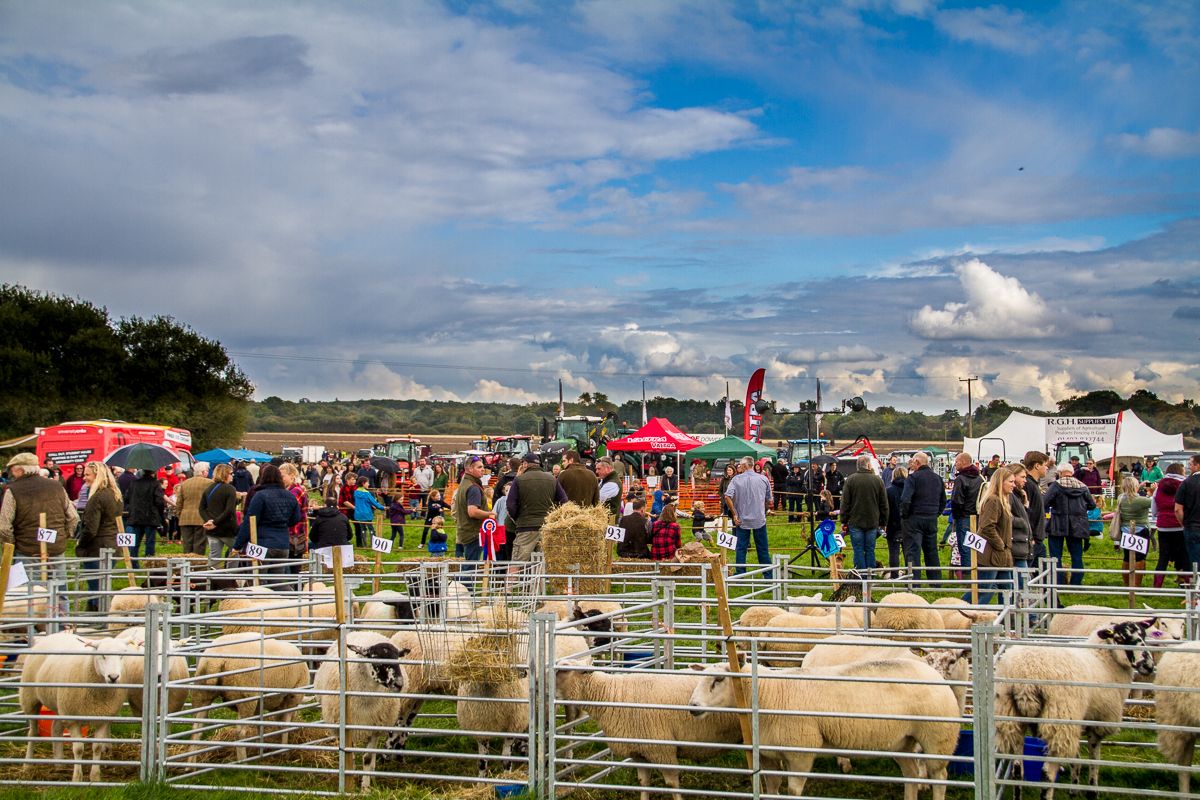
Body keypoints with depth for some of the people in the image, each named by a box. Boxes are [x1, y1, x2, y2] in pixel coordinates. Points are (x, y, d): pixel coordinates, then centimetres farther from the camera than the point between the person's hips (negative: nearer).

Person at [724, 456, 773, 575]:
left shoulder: (737, 479, -5)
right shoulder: (763, 479, 0)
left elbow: (727, 497, -16)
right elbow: (769, 501, 6)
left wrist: (734, 514, -8)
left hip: (742, 520, -1)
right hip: (759, 520, 1)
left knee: (741, 549, 7)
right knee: (763, 550, 9)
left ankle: (741, 575, 8)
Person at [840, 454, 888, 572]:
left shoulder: (850, 480, -4)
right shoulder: (878, 480, 1)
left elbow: (845, 503, -3)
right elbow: (884, 504, 5)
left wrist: (844, 521, 4)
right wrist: (883, 522, 13)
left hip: (855, 522, -1)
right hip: (873, 523, 2)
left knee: (858, 550, 2)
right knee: (870, 550, 8)